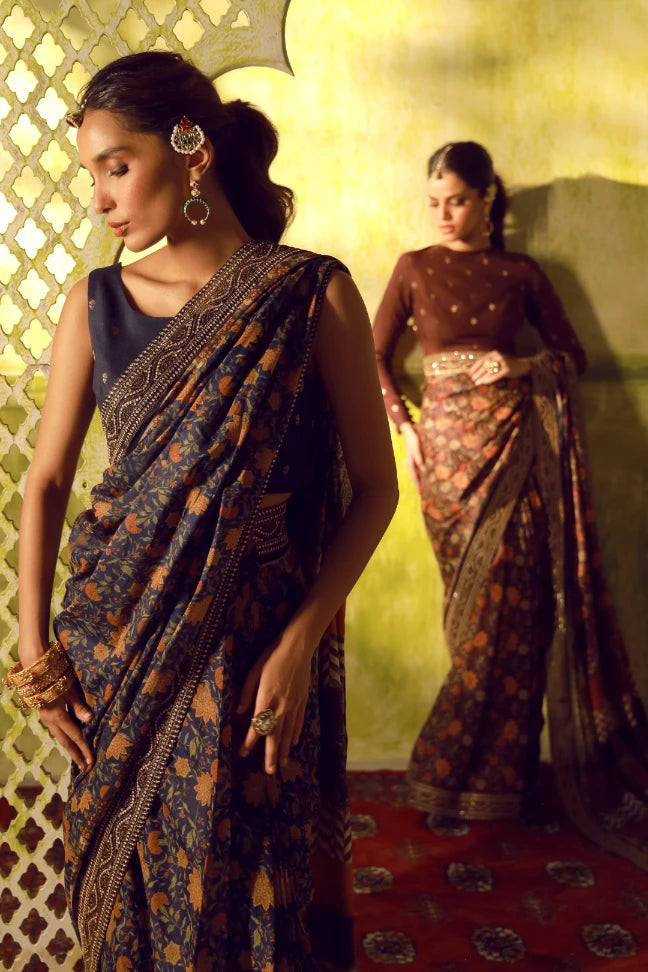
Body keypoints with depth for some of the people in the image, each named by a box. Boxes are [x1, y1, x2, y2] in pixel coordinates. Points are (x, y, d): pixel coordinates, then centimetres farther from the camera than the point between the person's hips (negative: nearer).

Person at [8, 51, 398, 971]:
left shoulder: (312, 295, -7)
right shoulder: (97, 301, 2)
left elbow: (375, 485, -5)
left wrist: (300, 641, -13)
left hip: (255, 654, -2)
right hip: (117, 652, 3)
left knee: (250, 889, 9)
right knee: (125, 891, 14)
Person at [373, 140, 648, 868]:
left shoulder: (520, 273, 10)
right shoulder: (415, 268, 10)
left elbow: (572, 354, 13)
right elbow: (376, 357, 9)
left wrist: (520, 366, -6)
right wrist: (405, 427, -3)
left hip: (520, 441, 1)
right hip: (449, 441, -1)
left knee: (514, 602, -5)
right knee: (482, 606, 0)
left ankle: (454, 774, 8)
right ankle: (488, 777, 12)